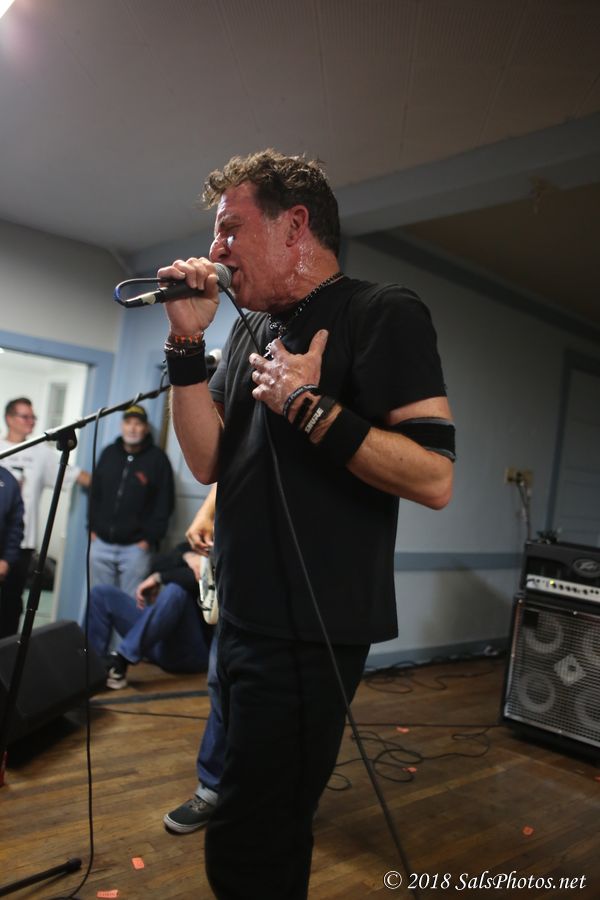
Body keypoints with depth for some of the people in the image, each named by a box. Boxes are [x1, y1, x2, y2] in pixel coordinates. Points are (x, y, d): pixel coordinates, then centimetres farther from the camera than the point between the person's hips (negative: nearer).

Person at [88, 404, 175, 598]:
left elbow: (165, 503, -5)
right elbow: (95, 493, 14)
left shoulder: (157, 459, -3)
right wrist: (92, 527, 8)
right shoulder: (109, 453, 10)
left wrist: (150, 538, -8)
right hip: (101, 542, 4)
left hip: (136, 546, -4)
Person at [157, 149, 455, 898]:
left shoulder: (383, 314, -10)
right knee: (272, 829, 23)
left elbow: (434, 478, -19)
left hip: (310, 632, -7)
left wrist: (308, 405, -20)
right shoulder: (251, 332, 12)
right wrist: (188, 342, -2)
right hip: (241, 618, 8)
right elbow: (207, 461, 6)